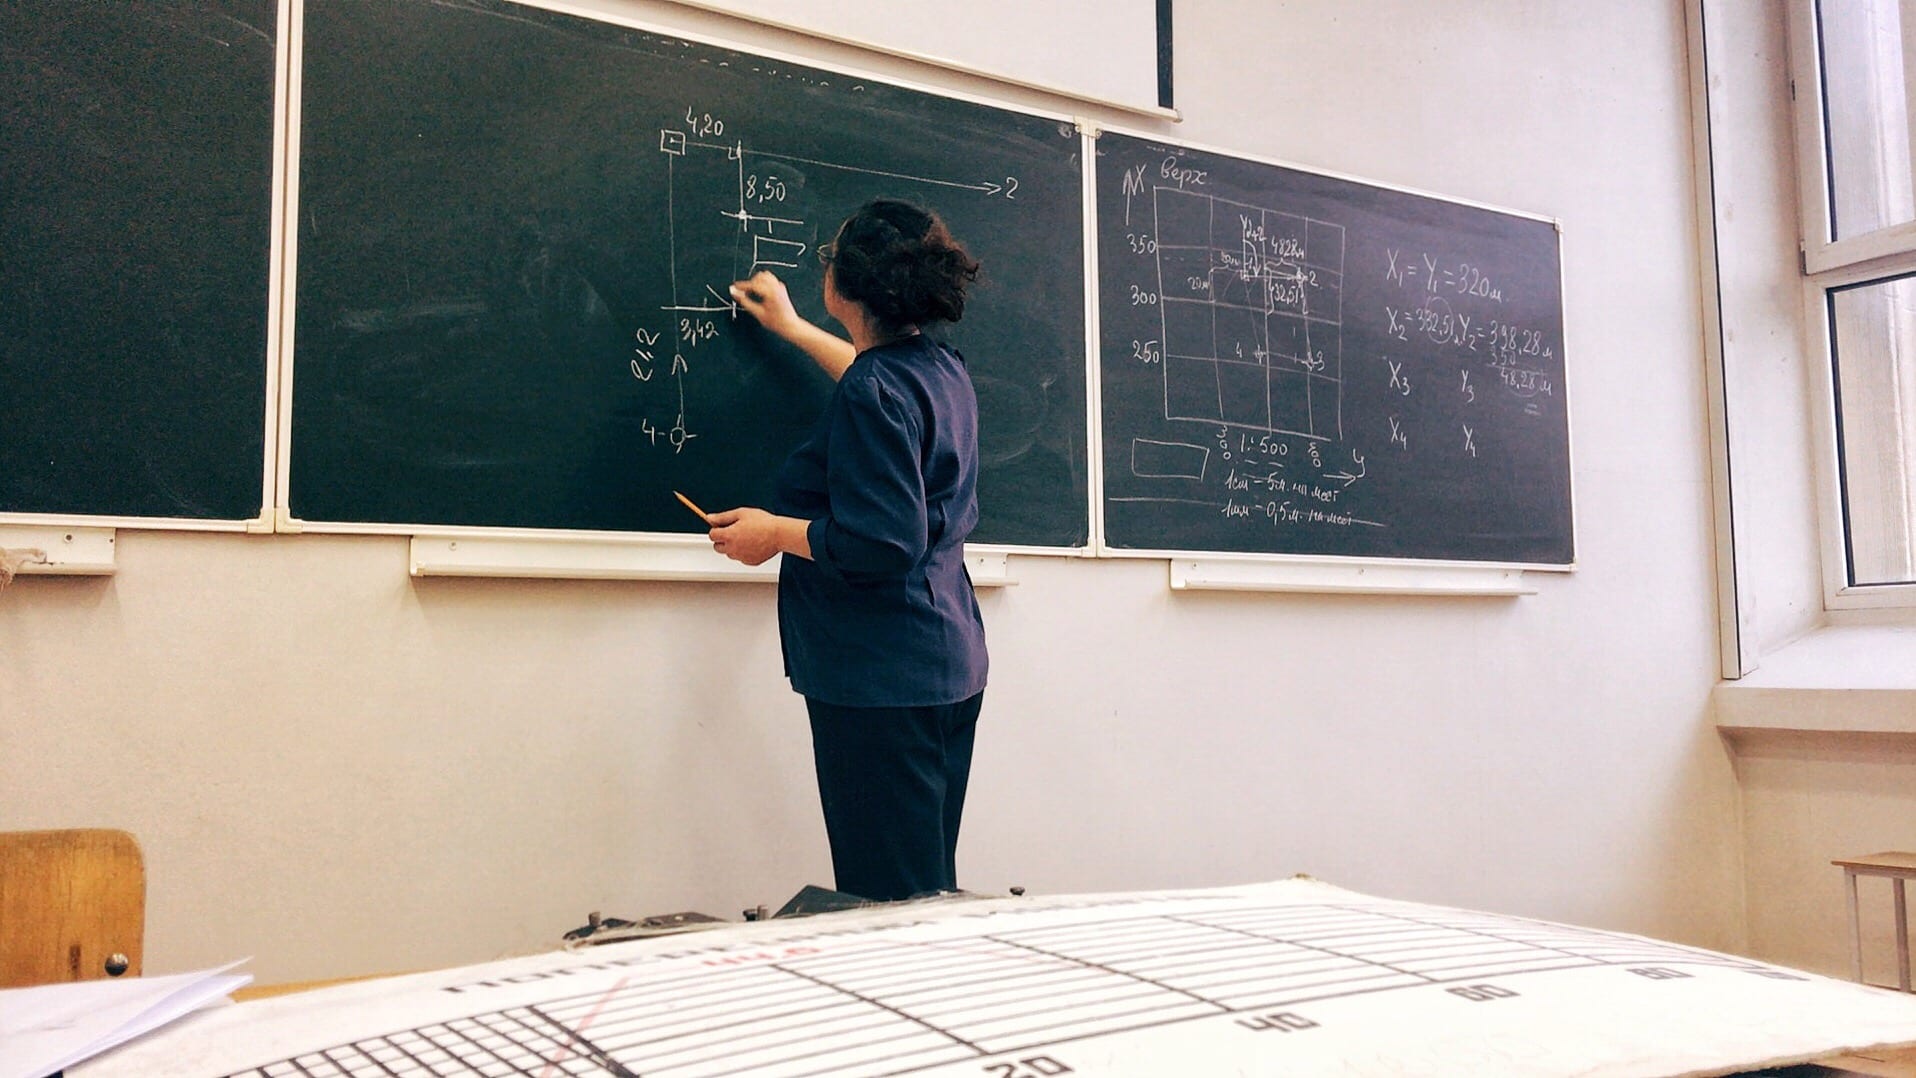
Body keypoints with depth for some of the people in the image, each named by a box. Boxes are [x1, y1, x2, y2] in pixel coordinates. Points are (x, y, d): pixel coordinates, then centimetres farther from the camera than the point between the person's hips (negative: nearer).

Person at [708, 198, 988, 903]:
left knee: (890, 903, -3)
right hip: (950, 667, 10)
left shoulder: (873, 393, -18)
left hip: (883, 679, -10)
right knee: (930, 894, 17)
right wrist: (792, 328, 45)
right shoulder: (945, 370, 11)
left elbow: (882, 545, -24)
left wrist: (774, 534, -9)